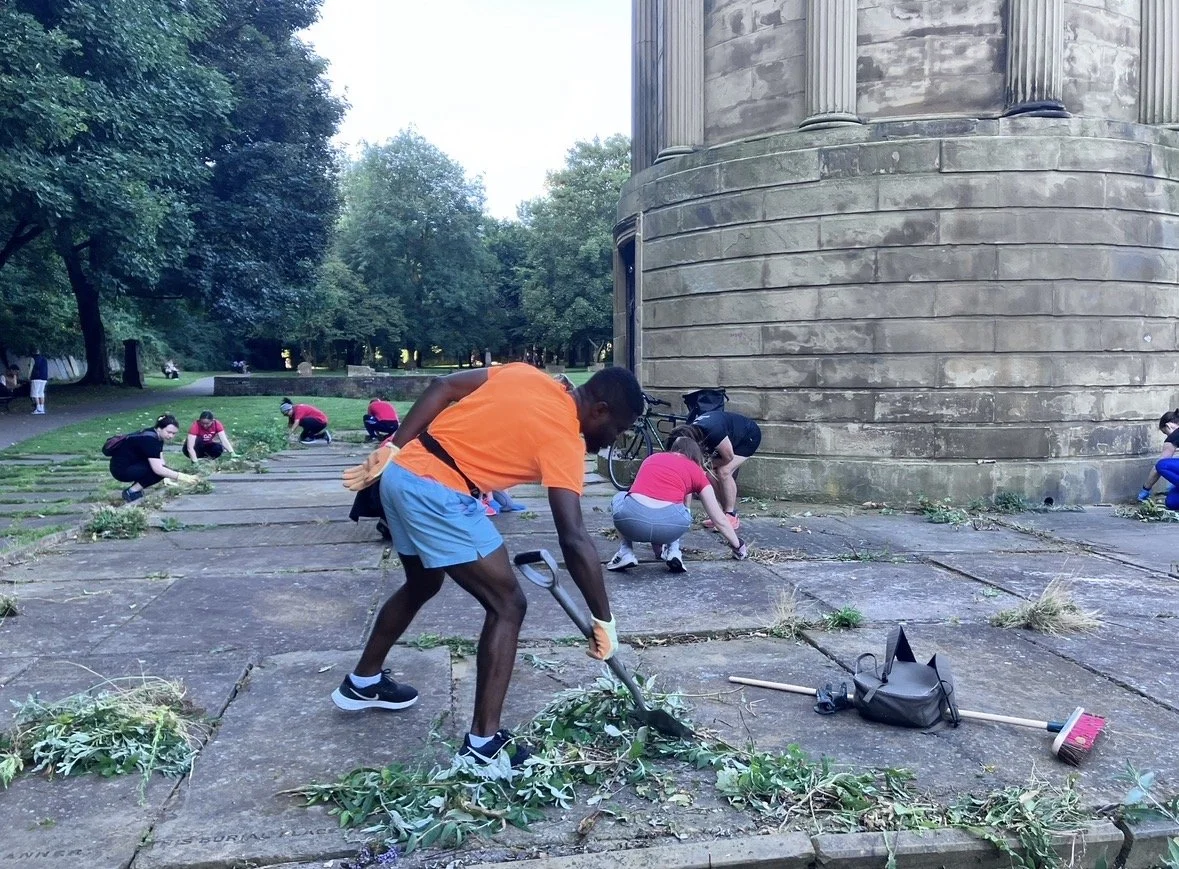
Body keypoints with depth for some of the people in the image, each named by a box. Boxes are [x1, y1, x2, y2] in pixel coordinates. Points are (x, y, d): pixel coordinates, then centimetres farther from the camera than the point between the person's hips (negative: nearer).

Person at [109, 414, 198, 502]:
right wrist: (181, 477, -29)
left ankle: (136, 488, 6)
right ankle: (131, 492, -9)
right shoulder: (149, 439, -25)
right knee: (160, 472, -21)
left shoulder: (157, 436, 3)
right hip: (121, 470, -10)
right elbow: (158, 469, -30)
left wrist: (166, 479, -7)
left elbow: (161, 462, 4)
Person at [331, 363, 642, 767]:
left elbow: (443, 387, 9)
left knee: (421, 585, 30)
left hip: (400, 474, 9)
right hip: (438, 495, -9)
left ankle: (362, 683, 47)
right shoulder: (563, 438, -9)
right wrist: (603, 620, -9)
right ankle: (482, 744, 2)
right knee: (507, 605, 0)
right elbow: (575, 540, -16)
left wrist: (393, 450, 8)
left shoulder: (527, 374, 12)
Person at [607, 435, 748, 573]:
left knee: (620, 498, 36)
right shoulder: (696, 471, 23)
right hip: (669, 523, -1)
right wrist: (738, 547, 45)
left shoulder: (651, 458, 32)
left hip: (632, 518, 1)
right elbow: (720, 520, 28)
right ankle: (673, 551, 13)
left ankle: (626, 553, 19)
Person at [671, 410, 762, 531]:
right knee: (712, 475, -6)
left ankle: (731, 517, -12)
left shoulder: (713, 432, -41)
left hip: (750, 437, -7)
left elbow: (728, 457, -26)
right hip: (733, 438, 7)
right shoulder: (690, 432, -18)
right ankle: (726, 512, 8)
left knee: (724, 472, -22)